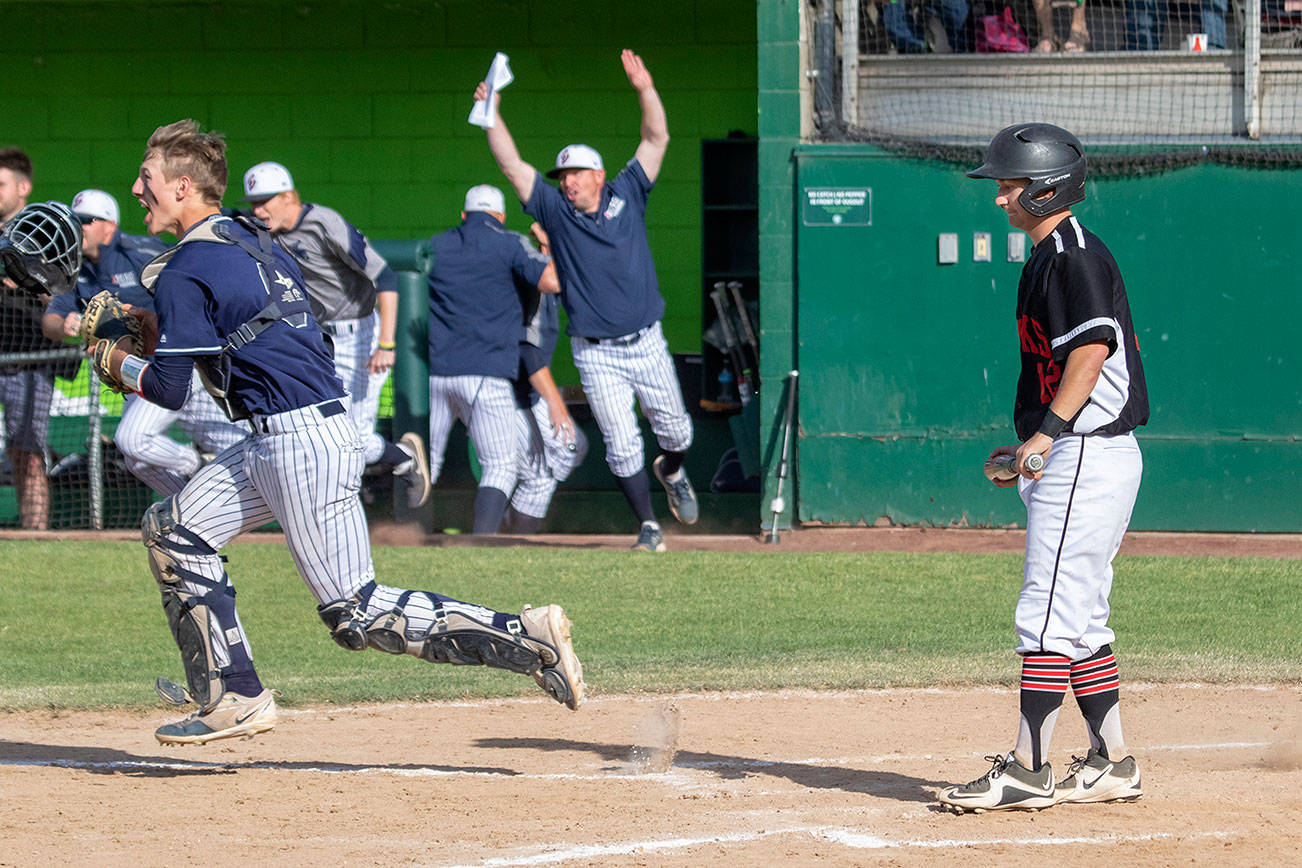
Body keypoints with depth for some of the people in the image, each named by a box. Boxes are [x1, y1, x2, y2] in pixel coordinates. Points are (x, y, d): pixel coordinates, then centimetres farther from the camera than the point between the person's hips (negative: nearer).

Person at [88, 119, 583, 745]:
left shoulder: (184, 272, -10)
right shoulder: (255, 241, 17)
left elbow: (170, 391, -9)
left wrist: (118, 363, 11)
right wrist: (154, 329, 22)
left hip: (300, 443, -10)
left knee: (357, 614, -8)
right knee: (171, 530, 14)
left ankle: (524, 638, -11)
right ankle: (232, 699, 15)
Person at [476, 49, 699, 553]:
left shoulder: (626, 197, 2)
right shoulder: (556, 211, 1)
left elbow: (656, 139, -2)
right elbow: (512, 166, -5)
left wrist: (645, 90, -14)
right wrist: (491, 114, -14)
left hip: (647, 344, 1)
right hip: (596, 355, -1)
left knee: (675, 431, 10)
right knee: (621, 445, -4)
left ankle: (671, 472, 43)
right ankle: (648, 526, 6)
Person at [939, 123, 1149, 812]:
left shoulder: (1073, 256, -14)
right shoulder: (1050, 257, 18)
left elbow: (1093, 347, -25)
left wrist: (1048, 432, -31)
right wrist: (1033, 447, 23)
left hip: (1086, 453, -11)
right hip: (1076, 458, 11)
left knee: (1049, 613, -11)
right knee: (1082, 618, 14)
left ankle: (1028, 771, -12)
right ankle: (1111, 764, 18)